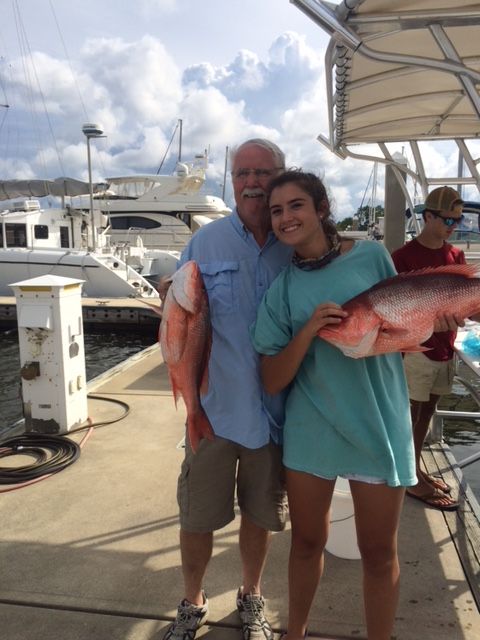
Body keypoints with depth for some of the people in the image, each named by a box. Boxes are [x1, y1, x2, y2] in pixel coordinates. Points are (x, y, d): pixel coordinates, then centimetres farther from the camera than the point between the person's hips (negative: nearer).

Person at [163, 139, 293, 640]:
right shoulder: (205, 242, -4)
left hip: (274, 410, 1)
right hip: (215, 408, -1)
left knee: (259, 515, 19)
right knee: (197, 518, 13)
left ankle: (250, 599, 46)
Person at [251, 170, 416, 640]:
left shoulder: (371, 255, -4)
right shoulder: (281, 289, -1)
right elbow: (273, 381, -5)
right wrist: (308, 331, -21)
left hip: (378, 424, -1)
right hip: (309, 430, 1)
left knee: (379, 552, 12)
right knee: (307, 542, 18)